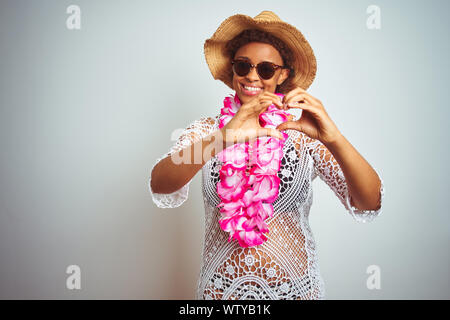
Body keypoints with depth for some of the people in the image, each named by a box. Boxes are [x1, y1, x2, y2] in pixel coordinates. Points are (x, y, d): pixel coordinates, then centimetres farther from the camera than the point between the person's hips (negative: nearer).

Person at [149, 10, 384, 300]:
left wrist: (333, 138, -34)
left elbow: (370, 204, -17)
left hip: (296, 286, 0)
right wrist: (224, 137, -37)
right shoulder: (206, 131, -5)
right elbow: (160, 186, -21)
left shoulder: (304, 135, -8)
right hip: (221, 286, 1)